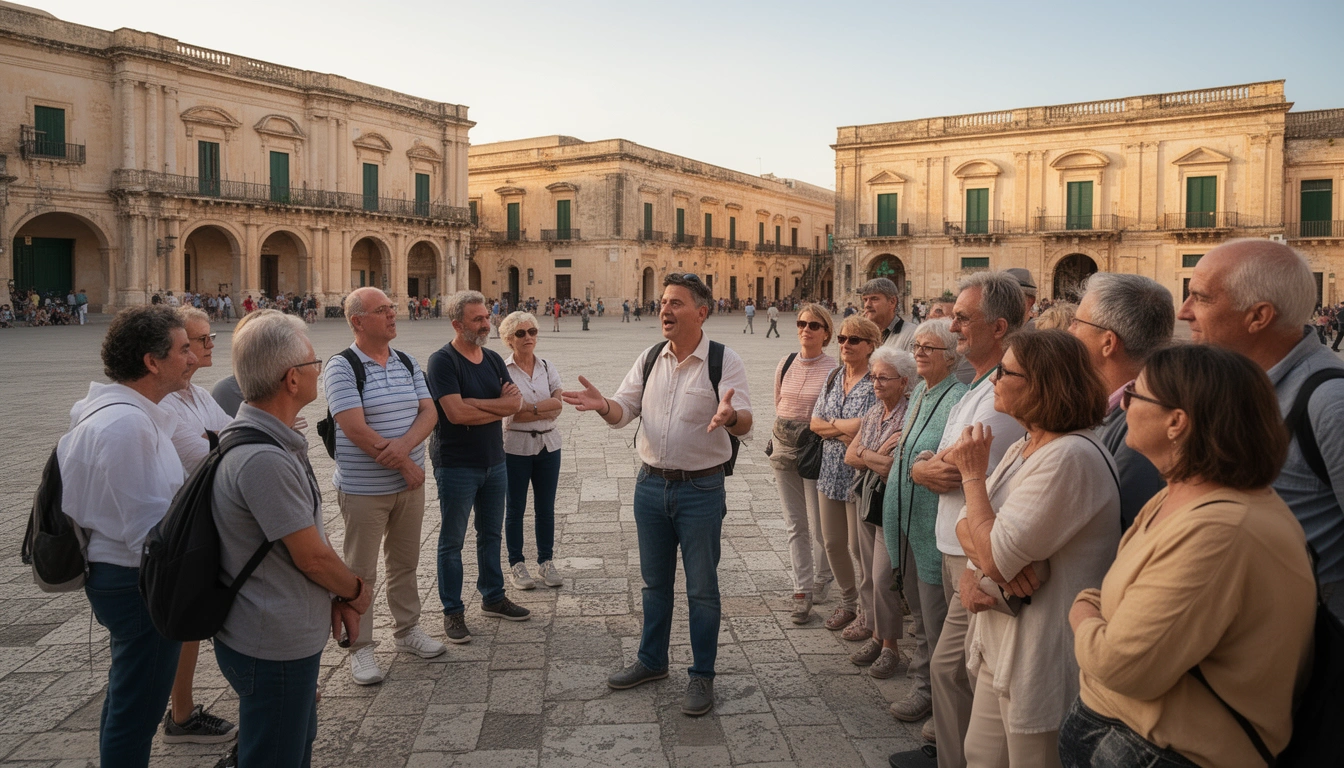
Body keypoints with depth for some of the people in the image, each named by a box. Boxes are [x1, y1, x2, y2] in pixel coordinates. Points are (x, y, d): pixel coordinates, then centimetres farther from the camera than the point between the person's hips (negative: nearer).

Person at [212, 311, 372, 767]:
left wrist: (338, 599, 2)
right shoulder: (263, 460, -28)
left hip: (288, 638, 10)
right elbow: (311, 556, -21)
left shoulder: (275, 441, 6)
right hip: (274, 648, -10)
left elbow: (309, 533, 10)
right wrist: (357, 591, -3)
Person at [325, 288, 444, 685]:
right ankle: (360, 648, 19)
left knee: (406, 563, 18)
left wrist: (404, 445, -20)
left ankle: (407, 630, 34)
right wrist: (405, 465, -16)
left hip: (409, 484, 6)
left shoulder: (407, 363, 7)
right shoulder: (341, 367, -13)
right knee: (361, 572, 6)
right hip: (363, 489, -6)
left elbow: (429, 412, 1)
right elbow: (356, 429, -20)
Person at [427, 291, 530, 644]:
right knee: (452, 542, 5)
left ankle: (493, 597, 33)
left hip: (495, 463, 7)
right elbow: (456, 412, -25)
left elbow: (516, 402, -4)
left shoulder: (493, 359, 7)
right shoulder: (443, 361, -13)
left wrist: (474, 404, -17)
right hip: (457, 466, -7)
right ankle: (453, 612, 16)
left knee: (491, 534, 18)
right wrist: (498, 405, -12)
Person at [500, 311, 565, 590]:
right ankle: (516, 565, 19)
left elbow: (558, 405, -6)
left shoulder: (548, 367, 6)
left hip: (548, 444, 4)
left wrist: (527, 407, -16)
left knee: (546, 508, 10)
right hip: (515, 447, -4)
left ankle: (546, 562, 22)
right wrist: (544, 409, -12)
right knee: (515, 509, 7)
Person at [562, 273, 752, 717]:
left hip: (701, 489, -5)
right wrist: (603, 406, -20)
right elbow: (623, 411, 4)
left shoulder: (724, 361, -11)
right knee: (654, 581, 19)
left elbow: (744, 423, -20)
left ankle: (702, 675, 22)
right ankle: (652, 661, 36)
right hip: (651, 484, 5)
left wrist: (729, 415, -44)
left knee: (701, 588, 7)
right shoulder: (649, 359, 5)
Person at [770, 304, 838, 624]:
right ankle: (802, 592, 12)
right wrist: (785, 429, 13)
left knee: (819, 524, 4)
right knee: (795, 523, 6)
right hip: (784, 445, 5)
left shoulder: (834, 370, -12)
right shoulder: (786, 364, 5)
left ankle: (822, 579, 29)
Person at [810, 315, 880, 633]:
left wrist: (833, 425, -13)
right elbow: (815, 422, 5)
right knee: (832, 543, 15)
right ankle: (848, 602, 34)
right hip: (831, 474, 7)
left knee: (859, 547, 3)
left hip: (861, 476, -7)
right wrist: (844, 428, -13)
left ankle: (868, 613, 21)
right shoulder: (833, 377, 9)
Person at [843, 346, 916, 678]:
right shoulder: (873, 413, 8)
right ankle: (876, 634, 29)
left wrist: (865, 455, -14)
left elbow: (894, 470, -24)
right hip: (867, 502, 8)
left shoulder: (909, 418, -18)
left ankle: (890, 646, 13)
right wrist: (878, 456, -13)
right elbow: (849, 456, 3)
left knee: (883, 578, -3)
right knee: (867, 574, 14)